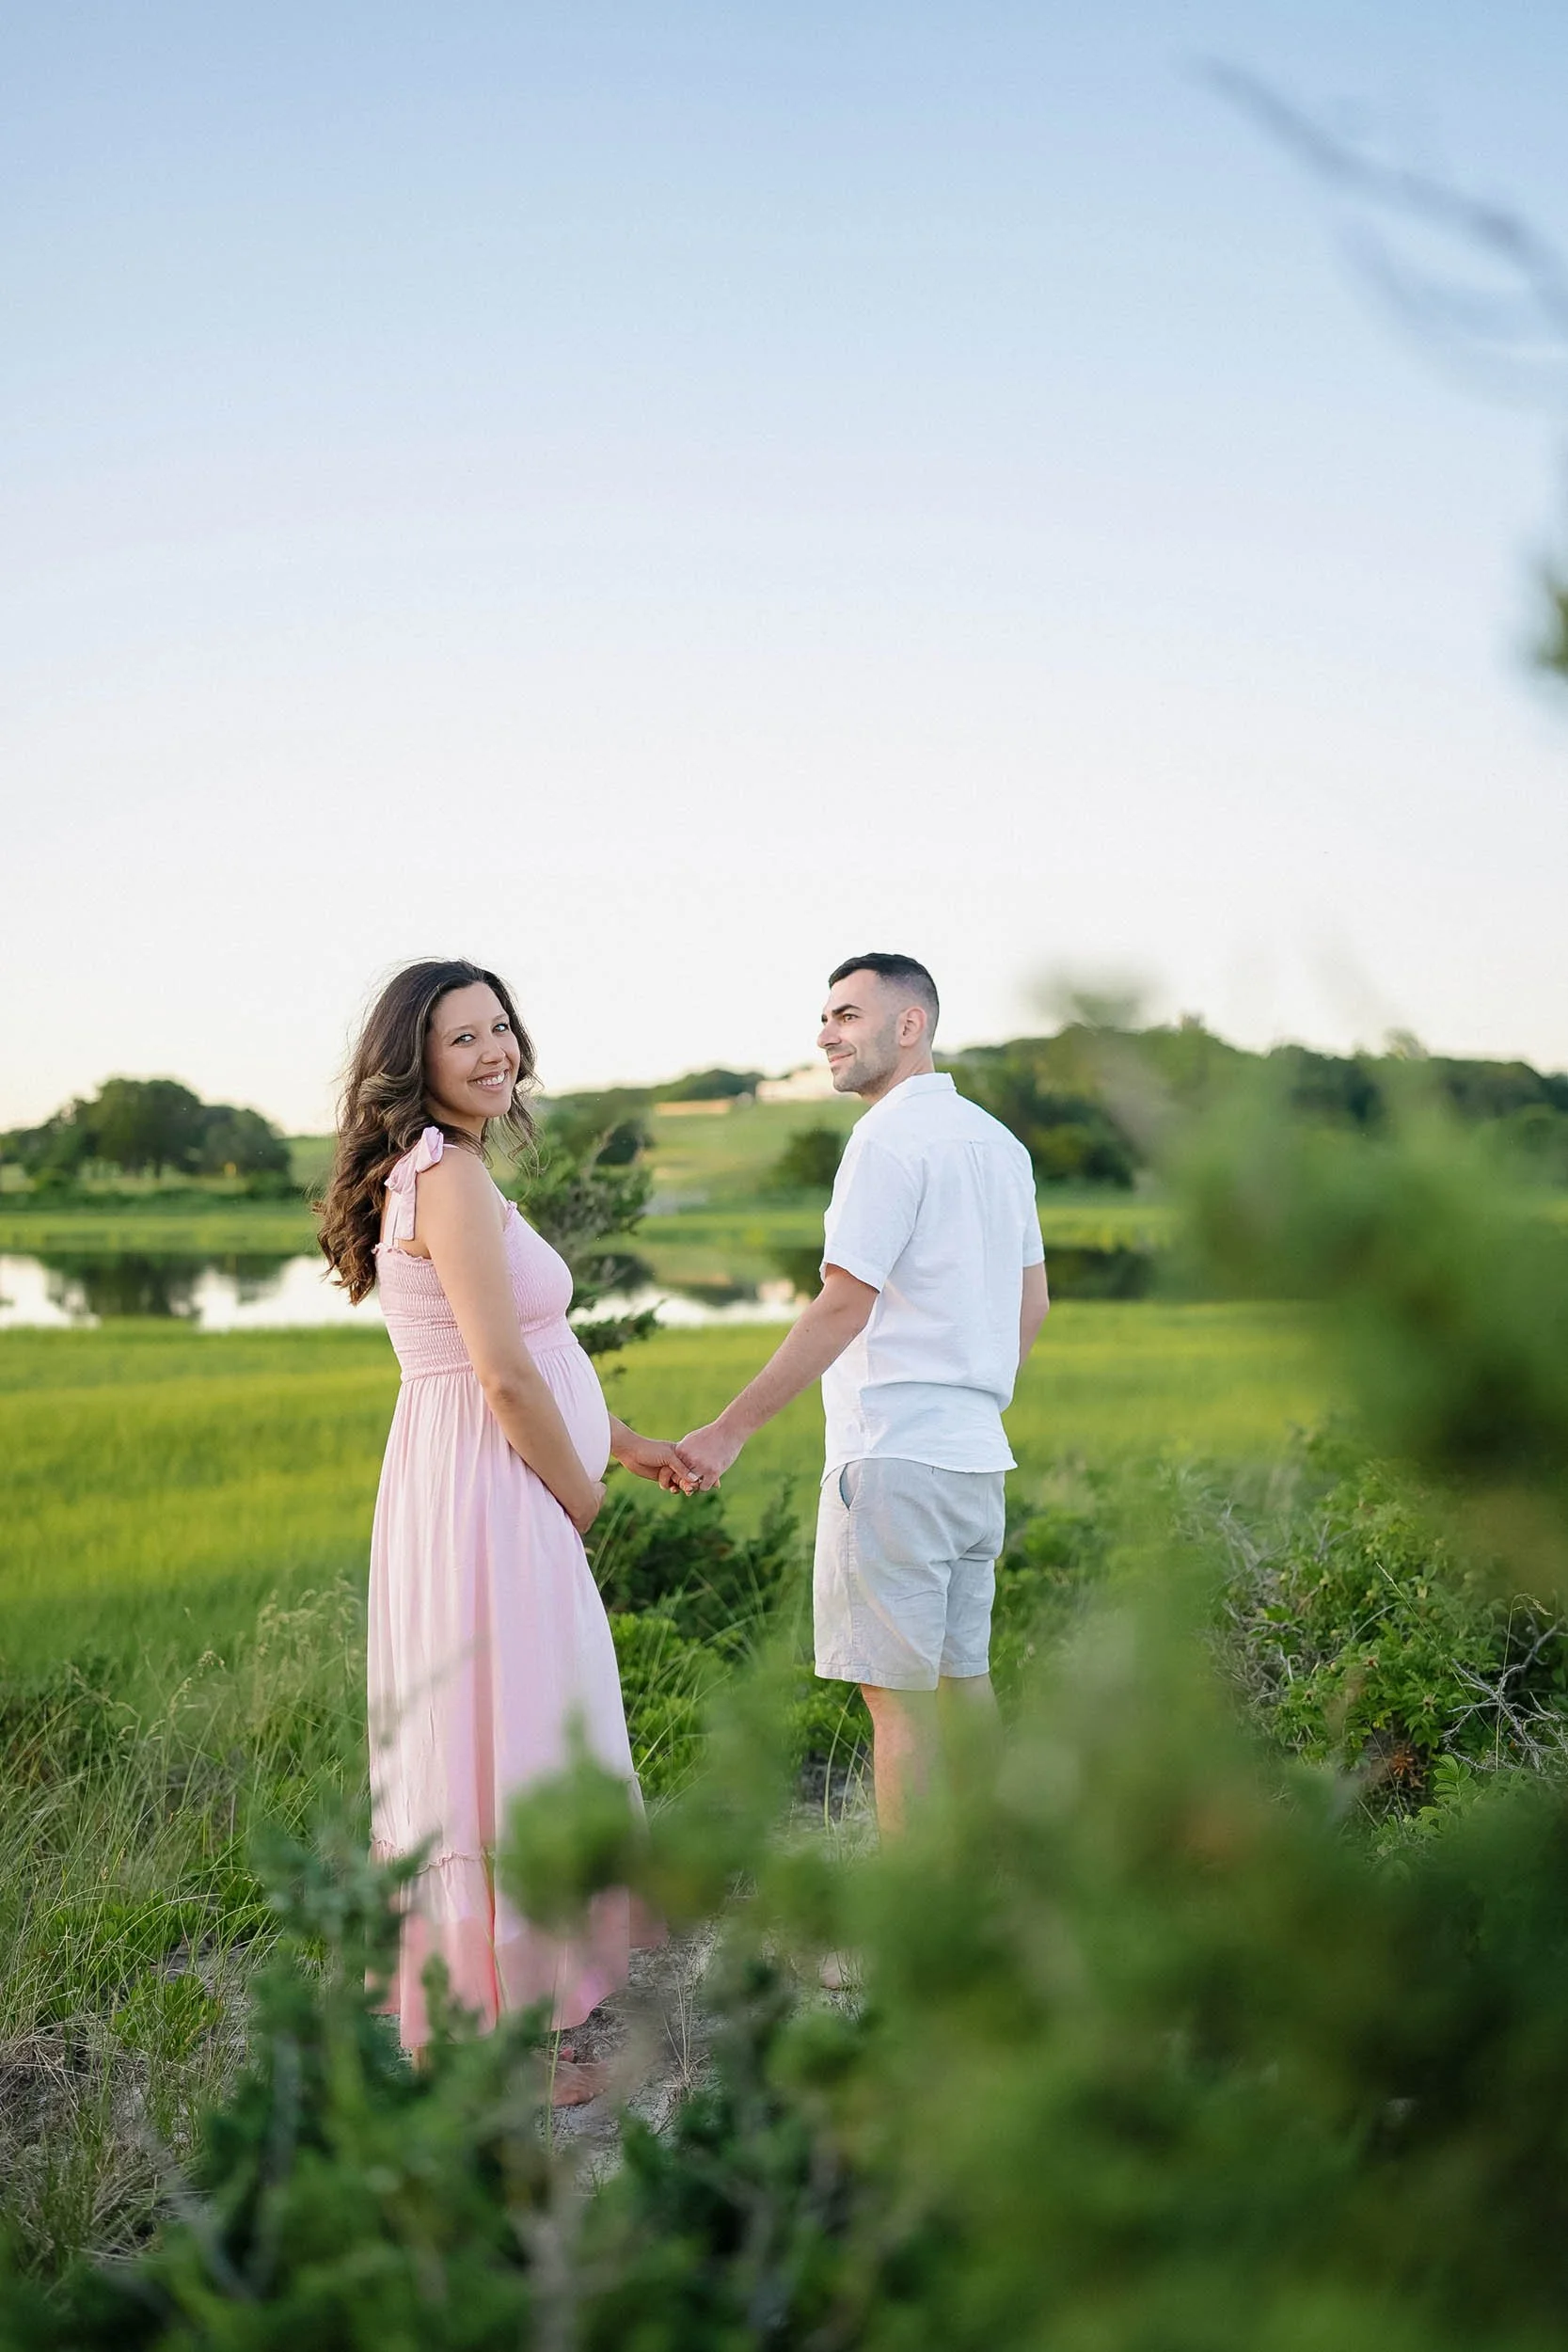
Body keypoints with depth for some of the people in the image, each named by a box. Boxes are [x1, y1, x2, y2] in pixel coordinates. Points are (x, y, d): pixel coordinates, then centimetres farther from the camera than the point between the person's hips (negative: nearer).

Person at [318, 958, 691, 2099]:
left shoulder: (431, 1170, 15)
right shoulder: (450, 1174, -17)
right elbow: (506, 1377, -21)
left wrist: (624, 1443, 21)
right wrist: (583, 1496, -8)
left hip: (484, 1495, 10)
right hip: (490, 1501, -10)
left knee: (471, 1753, 17)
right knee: (508, 1757, -2)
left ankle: (461, 2017, 29)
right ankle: (501, 2039, 9)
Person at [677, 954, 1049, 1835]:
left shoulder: (890, 1137, -12)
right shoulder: (999, 1141, 16)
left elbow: (843, 1306, -18)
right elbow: (1032, 1302, 21)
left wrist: (732, 1429, -17)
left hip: (894, 1457, -9)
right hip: (976, 1454, 9)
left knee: (898, 1694, -5)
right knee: (963, 1678, 14)